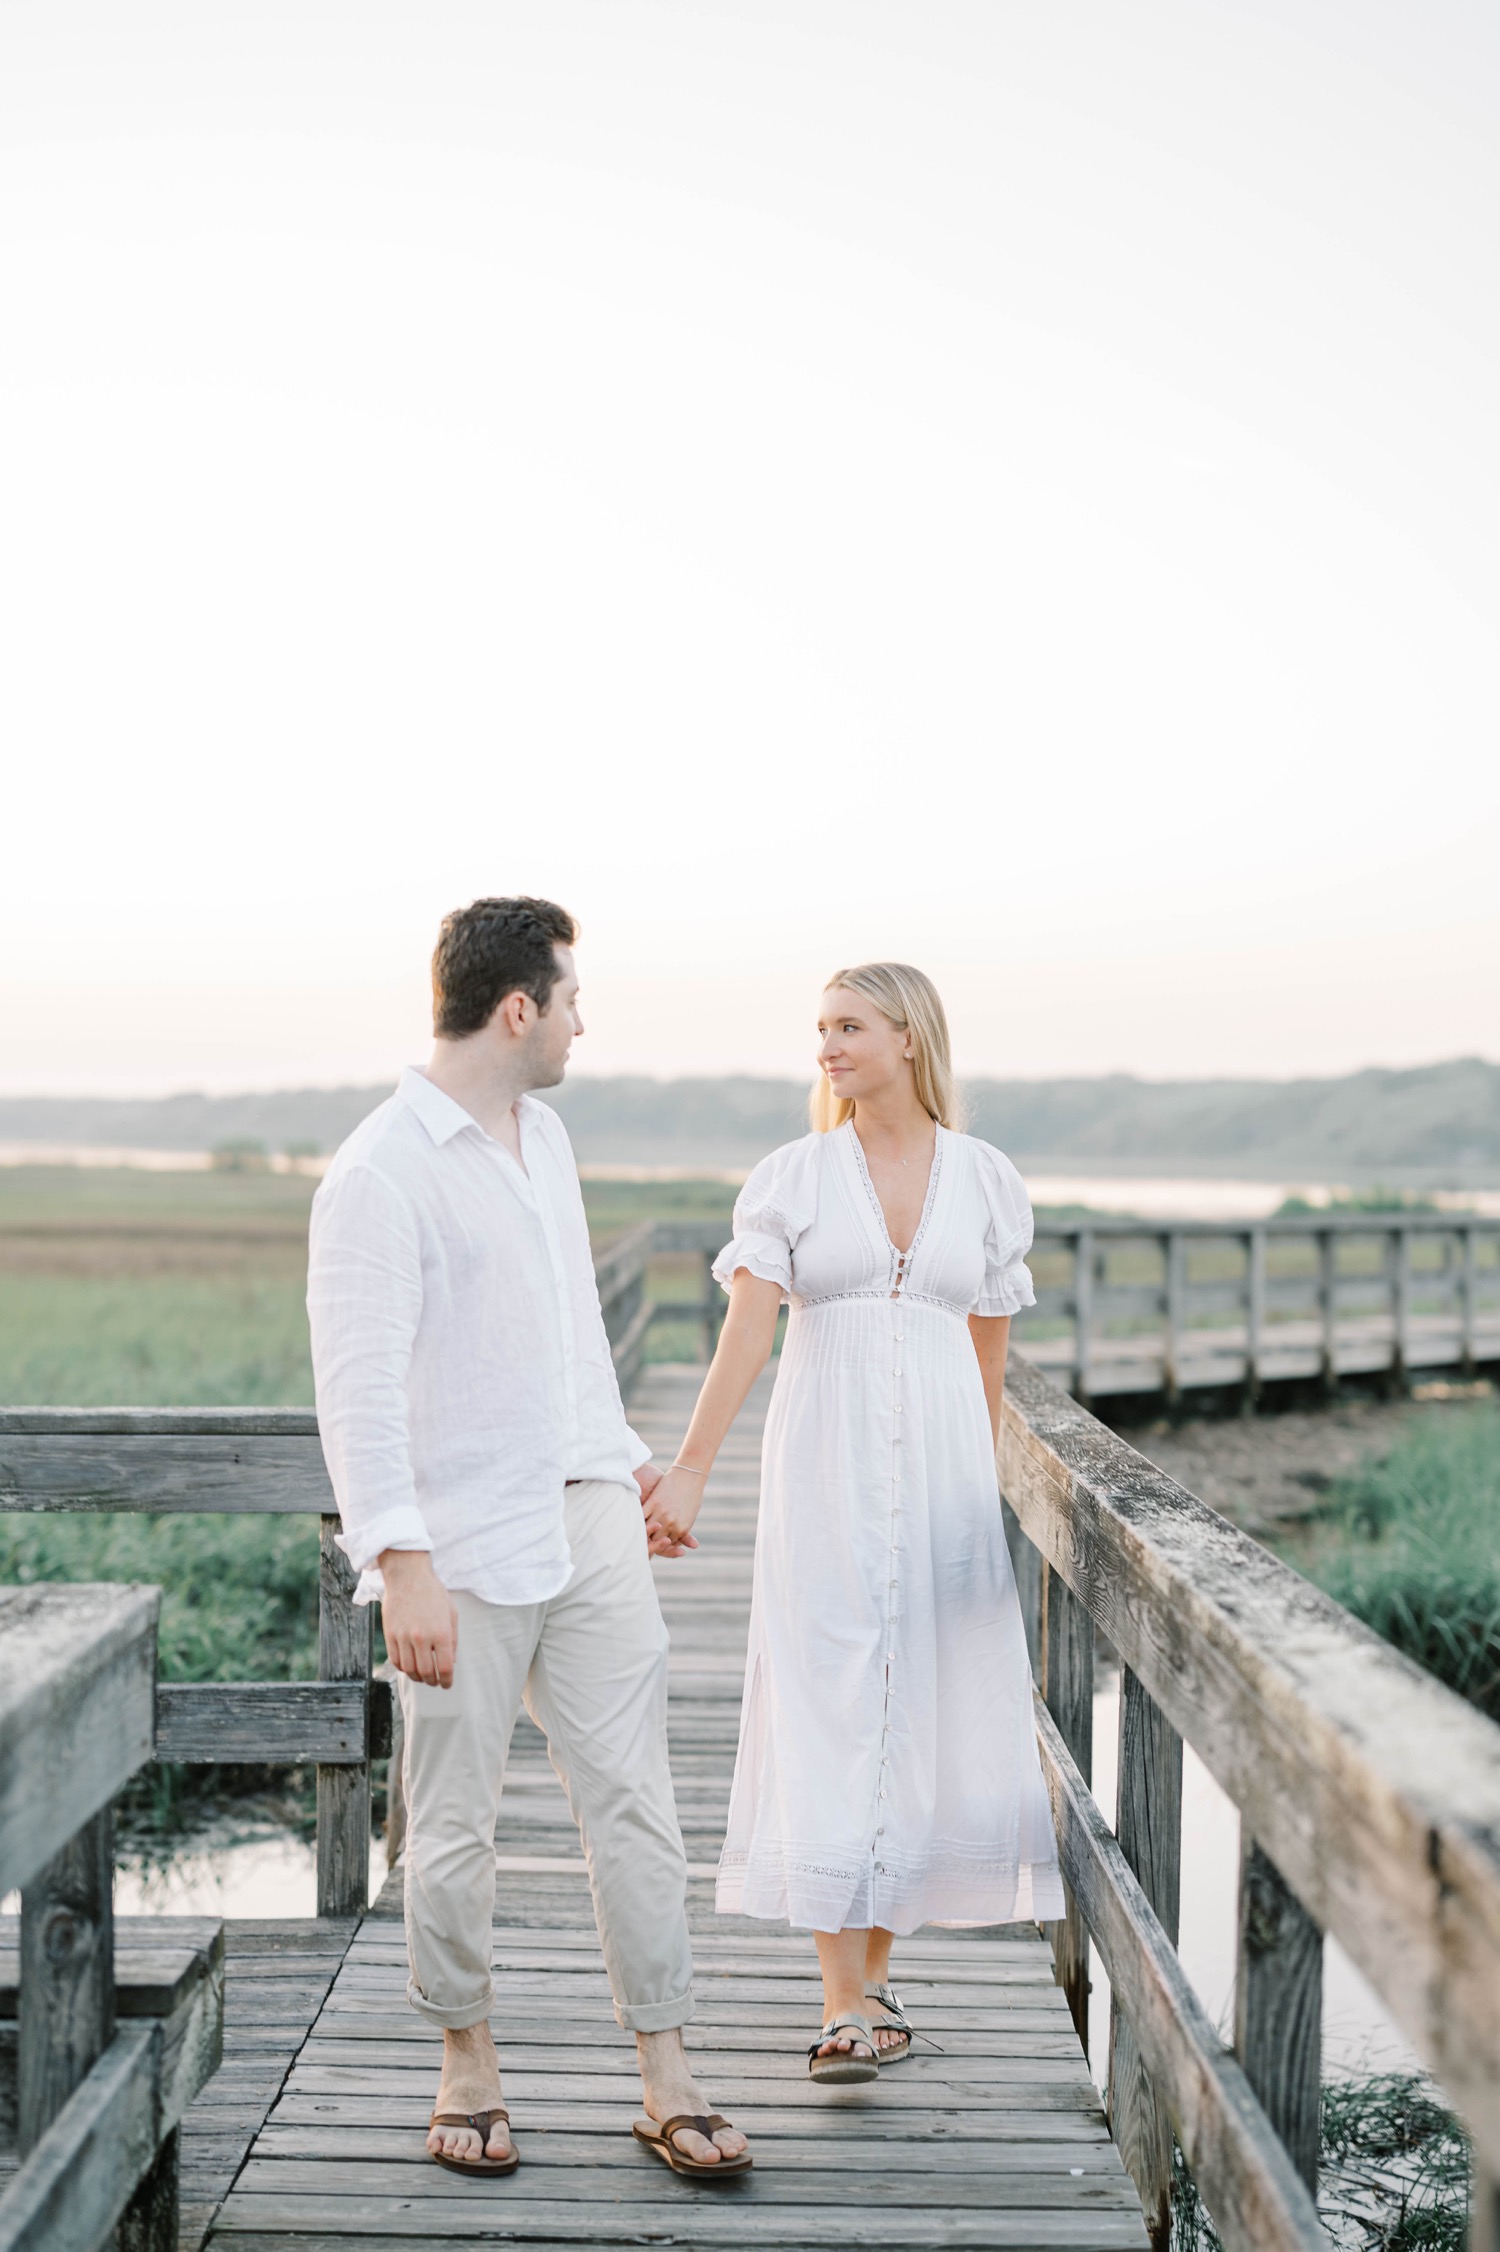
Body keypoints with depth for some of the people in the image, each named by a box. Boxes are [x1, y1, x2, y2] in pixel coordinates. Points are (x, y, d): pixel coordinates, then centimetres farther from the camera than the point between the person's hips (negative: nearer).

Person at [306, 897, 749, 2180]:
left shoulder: (544, 1134, 12)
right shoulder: (380, 1174, -13)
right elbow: (358, 1387, -18)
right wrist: (401, 1563, -24)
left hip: (588, 1521, 7)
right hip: (464, 1547, -6)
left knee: (634, 1798, 5)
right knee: (457, 1824, 6)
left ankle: (667, 2082, 12)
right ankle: (469, 2063, 25)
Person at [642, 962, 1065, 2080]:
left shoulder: (986, 1180, 6)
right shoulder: (792, 1177, 2)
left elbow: (989, 1357, 13)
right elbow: (745, 1328, -8)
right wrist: (691, 1470, -18)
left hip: (940, 1463, 2)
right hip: (824, 1469, -2)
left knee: (931, 1712, 4)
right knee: (827, 1708, -6)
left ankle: (872, 1970, 19)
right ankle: (852, 2001, -4)